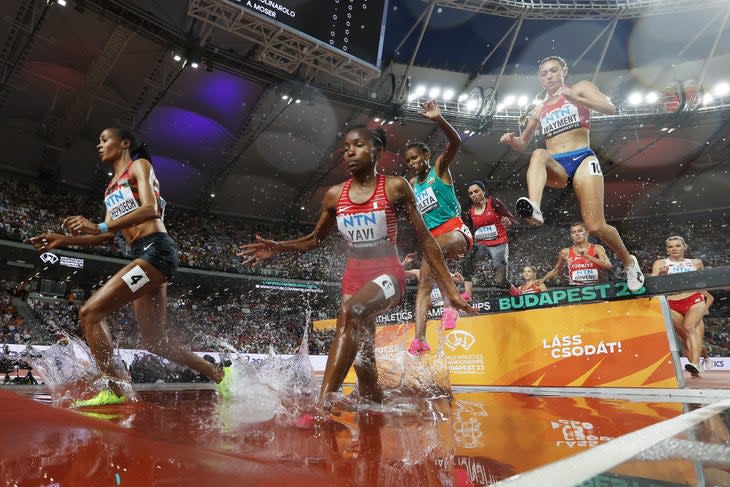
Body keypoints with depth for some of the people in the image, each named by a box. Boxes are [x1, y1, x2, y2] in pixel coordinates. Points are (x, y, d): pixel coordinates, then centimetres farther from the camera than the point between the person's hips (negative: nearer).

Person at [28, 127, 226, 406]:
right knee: (155, 342, 6)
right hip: (142, 256, 9)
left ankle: (114, 391, -11)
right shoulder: (112, 187, 28)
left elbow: (150, 208, -13)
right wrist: (64, 240, 13)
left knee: (90, 313, -15)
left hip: (156, 250, -9)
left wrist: (101, 226, -22)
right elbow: (109, 236, 23)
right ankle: (220, 375, 13)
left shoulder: (139, 165, 5)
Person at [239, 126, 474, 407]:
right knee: (363, 365, 5)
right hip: (353, 278, 5)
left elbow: (425, 239, -5)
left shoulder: (395, 187, -6)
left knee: (349, 312, -36)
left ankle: (323, 404, -41)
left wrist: (450, 291, -9)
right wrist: (278, 247, -3)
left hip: (388, 275, -4)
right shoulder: (335, 195, 4)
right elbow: (315, 239, 16)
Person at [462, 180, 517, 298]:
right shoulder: (471, 212, 8)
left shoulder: (494, 203, -5)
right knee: (468, 257, -31)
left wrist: (508, 222, -33)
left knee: (500, 281, -13)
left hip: (499, 245, -3)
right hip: (482, 245, 4)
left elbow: (513, 220, -10)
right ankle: (467, 295, -32)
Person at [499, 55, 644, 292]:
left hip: (582, 159, -3)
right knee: (539, 154, -35)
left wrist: (575, 98, -19)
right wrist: (511, 140, 0)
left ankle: (629, 262, 16)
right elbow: (523, 144, 25)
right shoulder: (540, 108, 23)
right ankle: (534, 209, -60)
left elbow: (610, 108, -4)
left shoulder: (581, 87, 12)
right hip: (555, 167, 3)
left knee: (595, 226, -13)